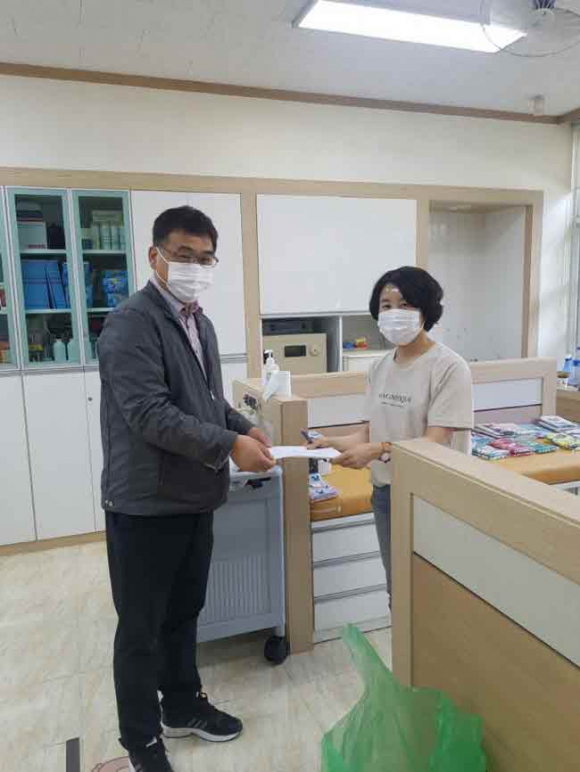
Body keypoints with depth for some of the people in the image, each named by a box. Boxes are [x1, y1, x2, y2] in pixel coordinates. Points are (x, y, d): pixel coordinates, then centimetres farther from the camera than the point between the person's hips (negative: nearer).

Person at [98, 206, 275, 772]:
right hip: (146, 503, -8)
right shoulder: (131, 323, -17)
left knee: (184, 612, 23)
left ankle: (183, 707, 44)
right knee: (141, 627, 11)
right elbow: (149, 413, -25)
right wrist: (228, 446, -25)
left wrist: (245, 428, 1)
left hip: (195, 497, 8)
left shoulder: (199, 322, 11)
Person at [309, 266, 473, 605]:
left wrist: (378, 450, -32)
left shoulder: (449, 367, -16)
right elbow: (370, 430, 7)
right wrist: (336, 442, -9)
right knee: (397, 589, 21)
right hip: (385, 493, 6)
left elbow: (435, 443, -21)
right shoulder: (380, 367, 5)